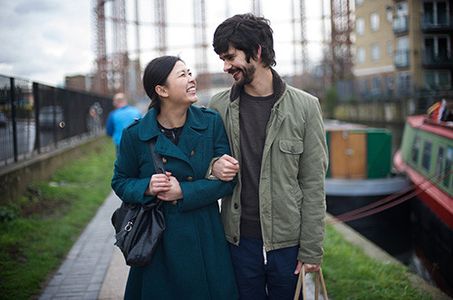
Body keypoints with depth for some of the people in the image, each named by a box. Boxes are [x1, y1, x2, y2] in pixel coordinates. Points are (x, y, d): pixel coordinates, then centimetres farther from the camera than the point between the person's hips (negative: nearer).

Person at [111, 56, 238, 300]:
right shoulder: (135, 135, -6)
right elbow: (120, 182, 5)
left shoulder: (211, 122, -3)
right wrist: (147, 188, -15)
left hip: (205, 238, 1)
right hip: (158, 242, -1)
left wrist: (184, 192, -15)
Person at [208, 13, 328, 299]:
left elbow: (313, 184, -5)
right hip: (239, 239, 2)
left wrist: (311, 249, -6)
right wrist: (214, 168, -11)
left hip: (287, 241, -2)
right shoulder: (219, 106, 1)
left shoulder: (305, 106, -6)